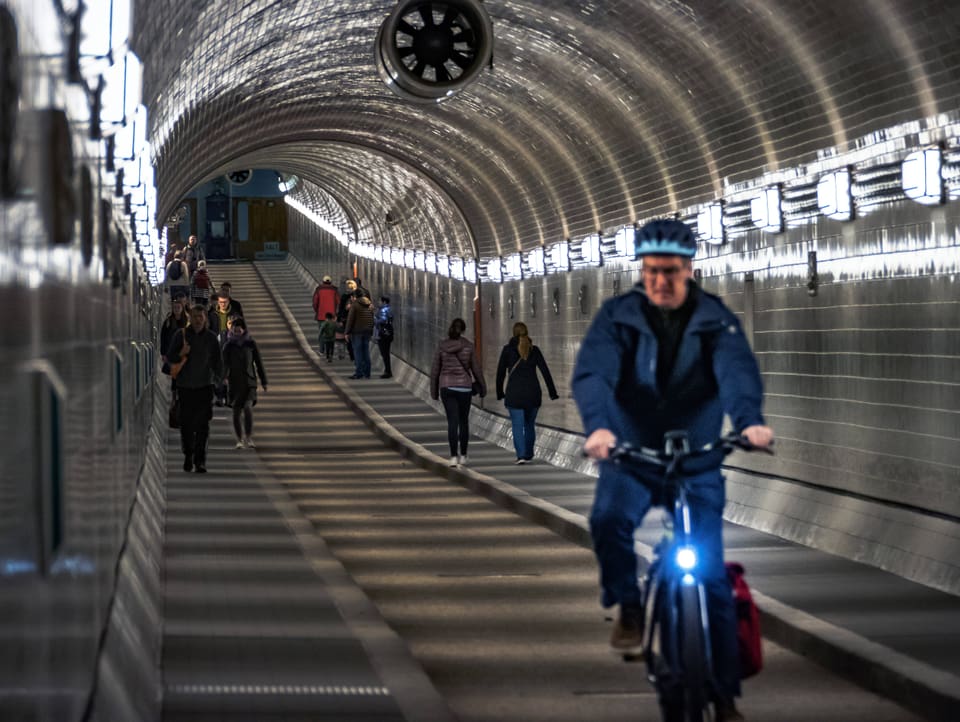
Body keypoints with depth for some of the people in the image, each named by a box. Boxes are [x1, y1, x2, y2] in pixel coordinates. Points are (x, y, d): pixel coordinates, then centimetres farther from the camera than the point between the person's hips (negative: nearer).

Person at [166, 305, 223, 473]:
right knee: (186, 424, 3)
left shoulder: (211, 337, 3)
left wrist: (219, 379, 1)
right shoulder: (181, 335, 1)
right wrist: (181, 353, -16)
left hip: (205, 385, 0)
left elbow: (217, 361, 10)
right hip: (185, 386, 0)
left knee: (202, 425, -6)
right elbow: (170, 357, 4)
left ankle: (200, 460, -4)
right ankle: (188, 456, 23)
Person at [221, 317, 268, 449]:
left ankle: (248, 438, -15)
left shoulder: (251, 344, 2)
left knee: (248, 407, -20)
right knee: (236, 412, 5)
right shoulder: (228, 345, 1)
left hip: (249, 381, -1)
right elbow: (225, 363, -7)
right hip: (234, 382, 1)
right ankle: (239, 440, 17)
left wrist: (264, 381, 9)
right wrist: (224, 377, -27)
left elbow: (259, 363, 8)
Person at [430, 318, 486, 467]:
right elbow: (476, 369, 0)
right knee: (463, 421, 13)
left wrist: (434, 391, 11)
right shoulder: (468, 346, -5)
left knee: (452, 421, -1)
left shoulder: (441, 346, -2)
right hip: (464, 386, 0)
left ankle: (454, 456, -11)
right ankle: (463, 456, 17)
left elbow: (435, 370, 1)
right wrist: (482, 388, 12)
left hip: (446, 387, 0)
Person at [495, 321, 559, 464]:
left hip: (514, 393, -3)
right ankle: (528, 453, 24)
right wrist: (553, 393, 2)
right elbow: (545, 372, 0)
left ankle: (521, 455, -15)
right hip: (533, 393, 3)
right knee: (530, 424, 18)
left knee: (517, 425, -3)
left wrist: (499, 393, 13)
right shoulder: (534, 350, 4)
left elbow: (500, 373, 2)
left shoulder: (508, 349, -1)